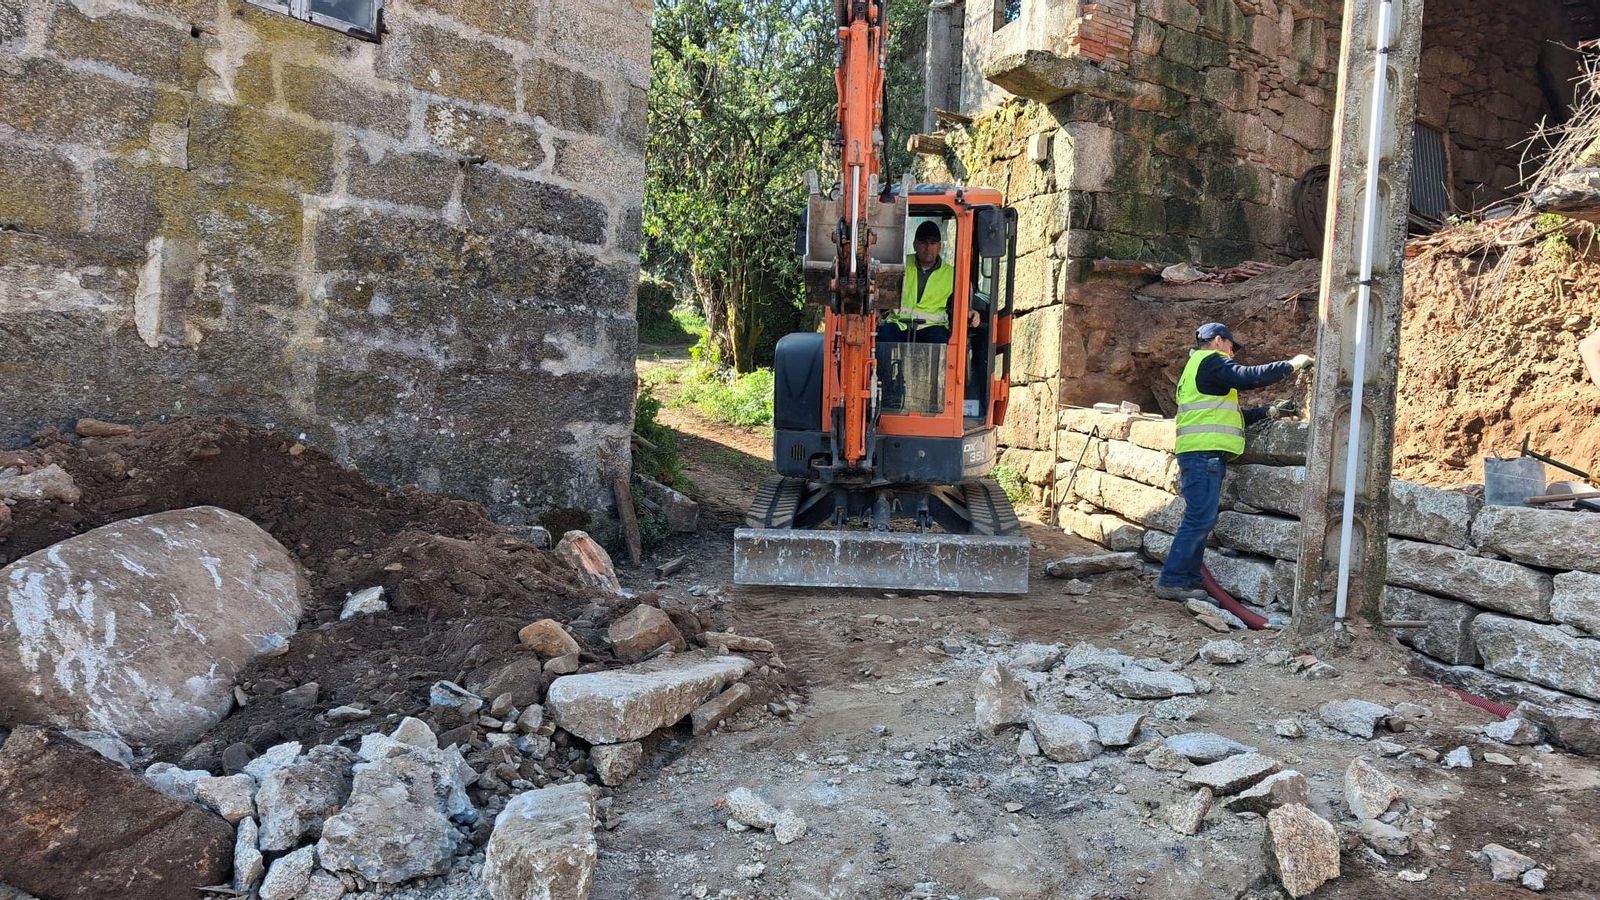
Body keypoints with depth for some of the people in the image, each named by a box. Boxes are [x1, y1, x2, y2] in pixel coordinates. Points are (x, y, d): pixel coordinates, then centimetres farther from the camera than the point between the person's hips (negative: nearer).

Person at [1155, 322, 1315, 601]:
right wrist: (1292, 364, -4)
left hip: (1200, 456, 11)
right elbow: (1248, 377, -17)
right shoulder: (1210, 360, -2)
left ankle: (1188, 580, 13)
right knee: (1199, 520, -11)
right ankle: (1172, 581, -12)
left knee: (1200, 521, 11)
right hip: (1205, 453, -11)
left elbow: (1234, 417, 28)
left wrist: (1272, 411, 20)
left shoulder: (1198, 367, 29)